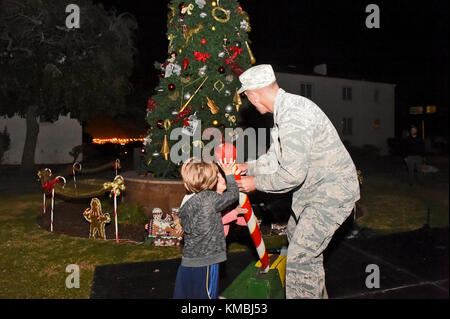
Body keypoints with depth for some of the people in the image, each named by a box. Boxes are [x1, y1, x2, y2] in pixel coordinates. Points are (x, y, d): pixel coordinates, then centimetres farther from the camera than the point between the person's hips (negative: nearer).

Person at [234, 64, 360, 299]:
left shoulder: (293, 116, -28)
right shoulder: (286, 108, 6)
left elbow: (292, 174, -28)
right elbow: (277, 157, 16)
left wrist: (256, 182, -15)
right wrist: (249, 167, 14)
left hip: (333, 192, -11)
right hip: (317, 187, 11)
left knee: (299, 257, -14)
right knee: (296, 232, 29)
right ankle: (316, 291, 50)